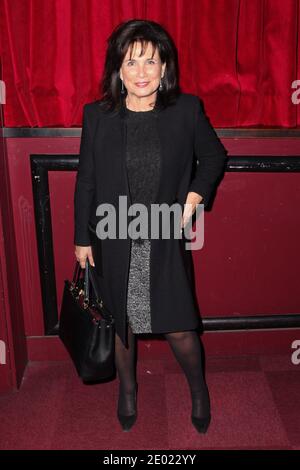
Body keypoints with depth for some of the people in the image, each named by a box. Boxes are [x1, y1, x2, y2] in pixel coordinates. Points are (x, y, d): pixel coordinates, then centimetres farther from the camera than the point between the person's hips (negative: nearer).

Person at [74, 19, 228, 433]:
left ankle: (198, 388, 36)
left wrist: (194, 196, -6)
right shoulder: (97, 116, -5)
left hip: (166, 243, -1)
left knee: (179, 328, 4)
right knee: (122, 323, 17)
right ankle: (127, 389, 44)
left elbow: (215, 156, 9)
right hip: (115, 244, 1)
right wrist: (82, 239, 4)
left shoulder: (187, 110, -6)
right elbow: (86, 181, 1)